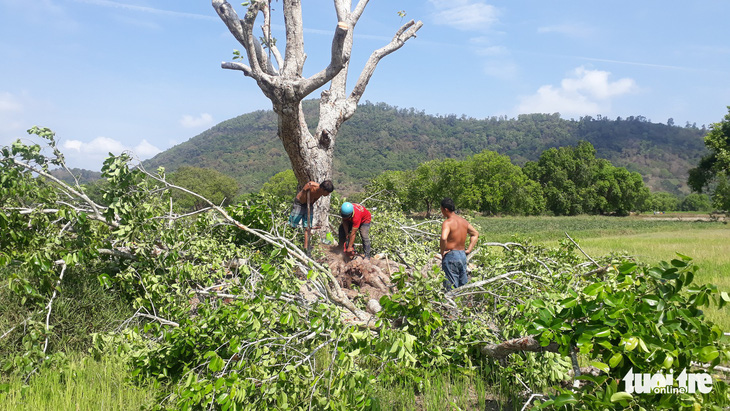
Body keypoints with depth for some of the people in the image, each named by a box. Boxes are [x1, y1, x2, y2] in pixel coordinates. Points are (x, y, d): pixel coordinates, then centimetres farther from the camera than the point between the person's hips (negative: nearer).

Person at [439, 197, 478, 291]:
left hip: (450, 256, -8)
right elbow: (476, 233, 21)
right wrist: (469, 250, 16)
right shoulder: (463, 220, 10)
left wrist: (442, 252, -17)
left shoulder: (448, 222, -15)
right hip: (463, 255, 8)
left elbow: (444, 238, -32)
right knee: (463, 285, 15)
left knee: (451, 288, -2)